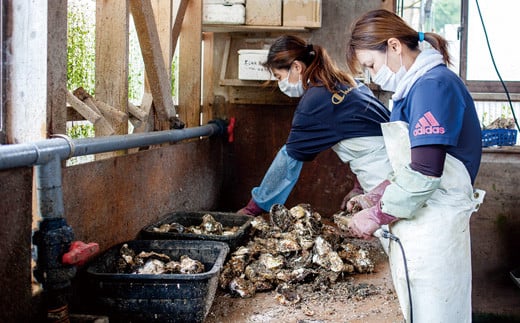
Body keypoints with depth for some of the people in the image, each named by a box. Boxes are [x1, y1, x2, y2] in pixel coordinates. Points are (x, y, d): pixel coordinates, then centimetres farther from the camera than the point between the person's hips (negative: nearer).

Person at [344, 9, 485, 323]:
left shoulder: (432, 85, -16)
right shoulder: (416, 86, 14)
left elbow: (425, 173, -23)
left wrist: (377, 215, -14)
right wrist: (376, 199, 10)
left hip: (433, 230, -9)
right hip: (415, 223, 9)